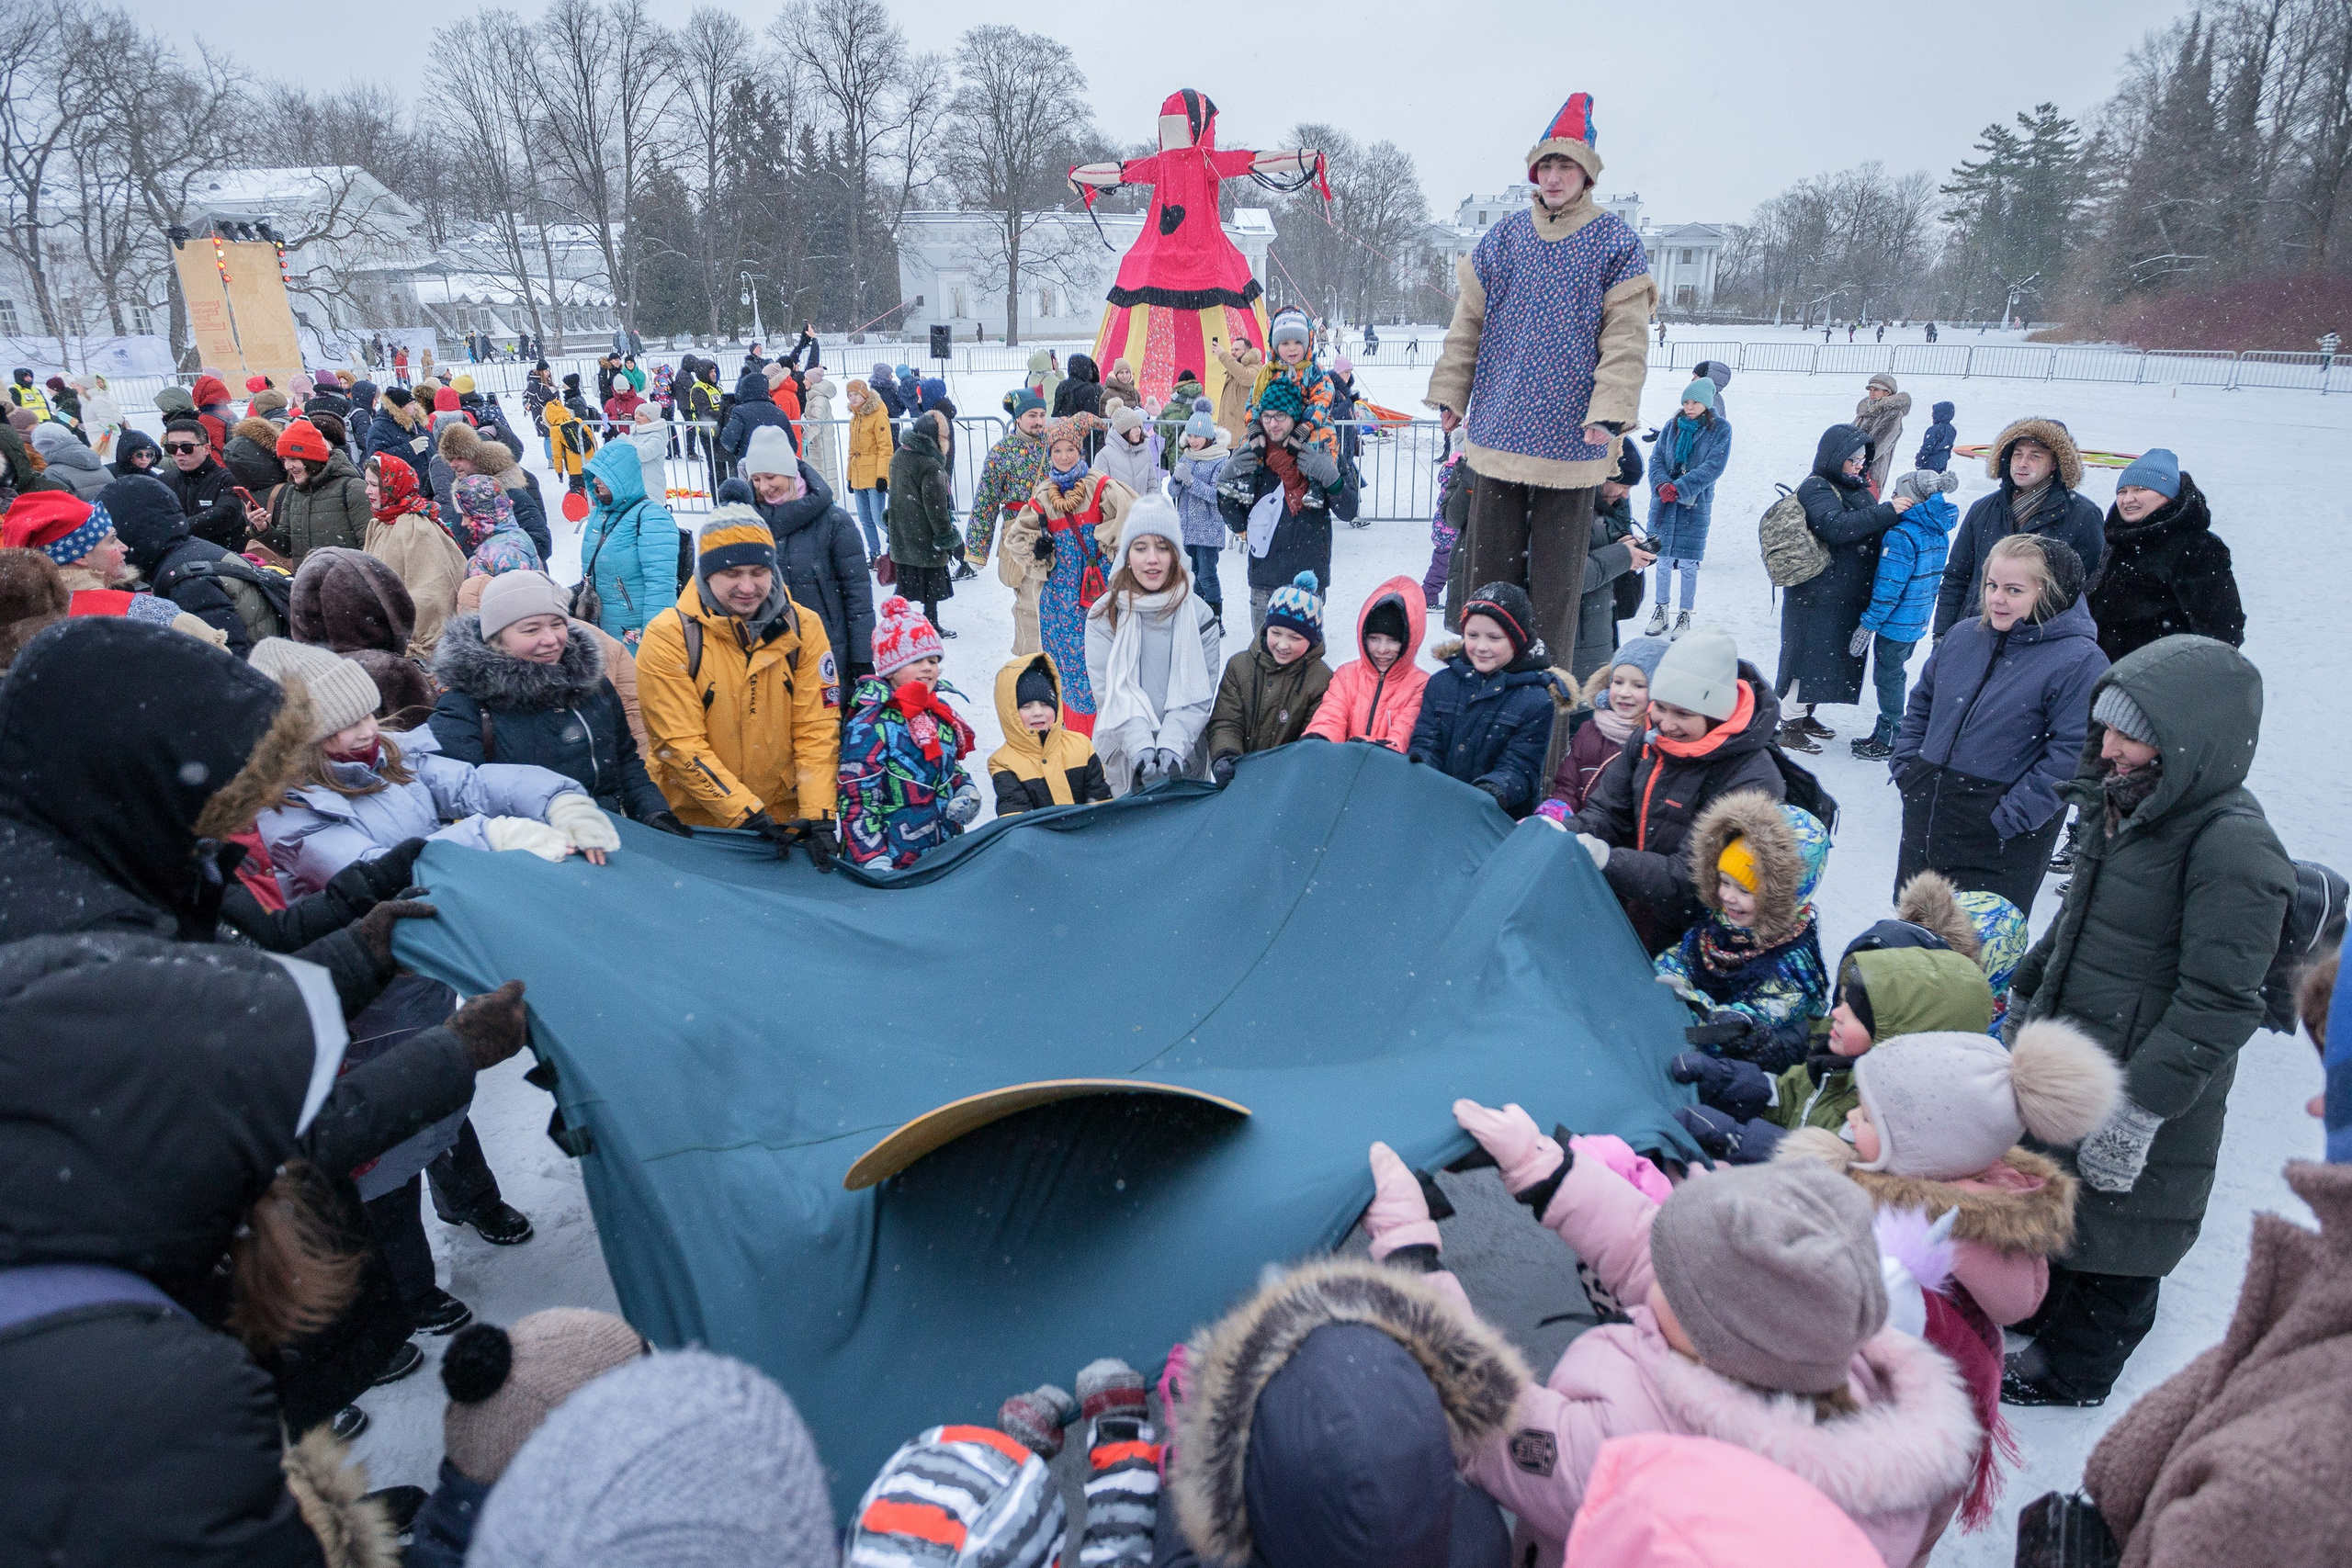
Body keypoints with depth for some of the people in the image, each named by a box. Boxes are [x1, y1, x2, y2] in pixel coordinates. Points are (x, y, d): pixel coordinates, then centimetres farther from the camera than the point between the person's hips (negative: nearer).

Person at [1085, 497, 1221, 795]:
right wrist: (1141, 749, -22)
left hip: (1184, 762, 1)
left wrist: (1171, 748, -20)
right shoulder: (1104, 616, -2)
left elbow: (1199, 696, -5)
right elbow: (1110, 694, -9)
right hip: (1122, 759, -1)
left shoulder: (1199, 616, 0)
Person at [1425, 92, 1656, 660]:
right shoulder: (1502, 239, 8)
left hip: (1570, 437, -3)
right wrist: (1450, 394, 9)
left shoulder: (1614, 244, -1)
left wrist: (1609, 413, -15)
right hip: (1499, 430, 3)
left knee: (1558, 570, 4)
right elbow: (1467, 325, 12)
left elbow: (1625, 339, -6)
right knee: (1491, 561, 10)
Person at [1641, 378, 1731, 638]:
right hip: (1663, 503, 3)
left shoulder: (1721, 428, -3)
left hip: (1695, 504, -3)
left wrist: (1679, 488, -21)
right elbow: (1656, 458, 3)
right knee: (1663, 560, 9)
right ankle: (1661, 610, 22)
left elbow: (1714, 466, -12)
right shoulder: (1673, 425, 5)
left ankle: (1685, 616, 13)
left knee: (1687, 564, 0)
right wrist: (1662, 485, -17)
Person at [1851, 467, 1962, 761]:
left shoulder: (1902, 535, -23)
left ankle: (1890, 740, 16)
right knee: (1895, 675, 20)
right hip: (1918, 622, 8)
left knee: (1887, 678, 5)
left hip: (1896, 623, -8)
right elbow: (1931, 578, 13)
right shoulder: (1940, 531, 4)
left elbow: (1889, 587, -23)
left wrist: (1868, 624, -16)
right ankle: (1886, 733, 31)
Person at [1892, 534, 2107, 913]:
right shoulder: (1963, 635, 5)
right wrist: (1906, 762, 7)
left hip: (2000, 841, -6)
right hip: (1924, 810, 6)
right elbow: (1923, 700, 18)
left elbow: (2072, 752, -19)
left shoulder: (2080, 661, -14)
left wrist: (2014, 813, -20)